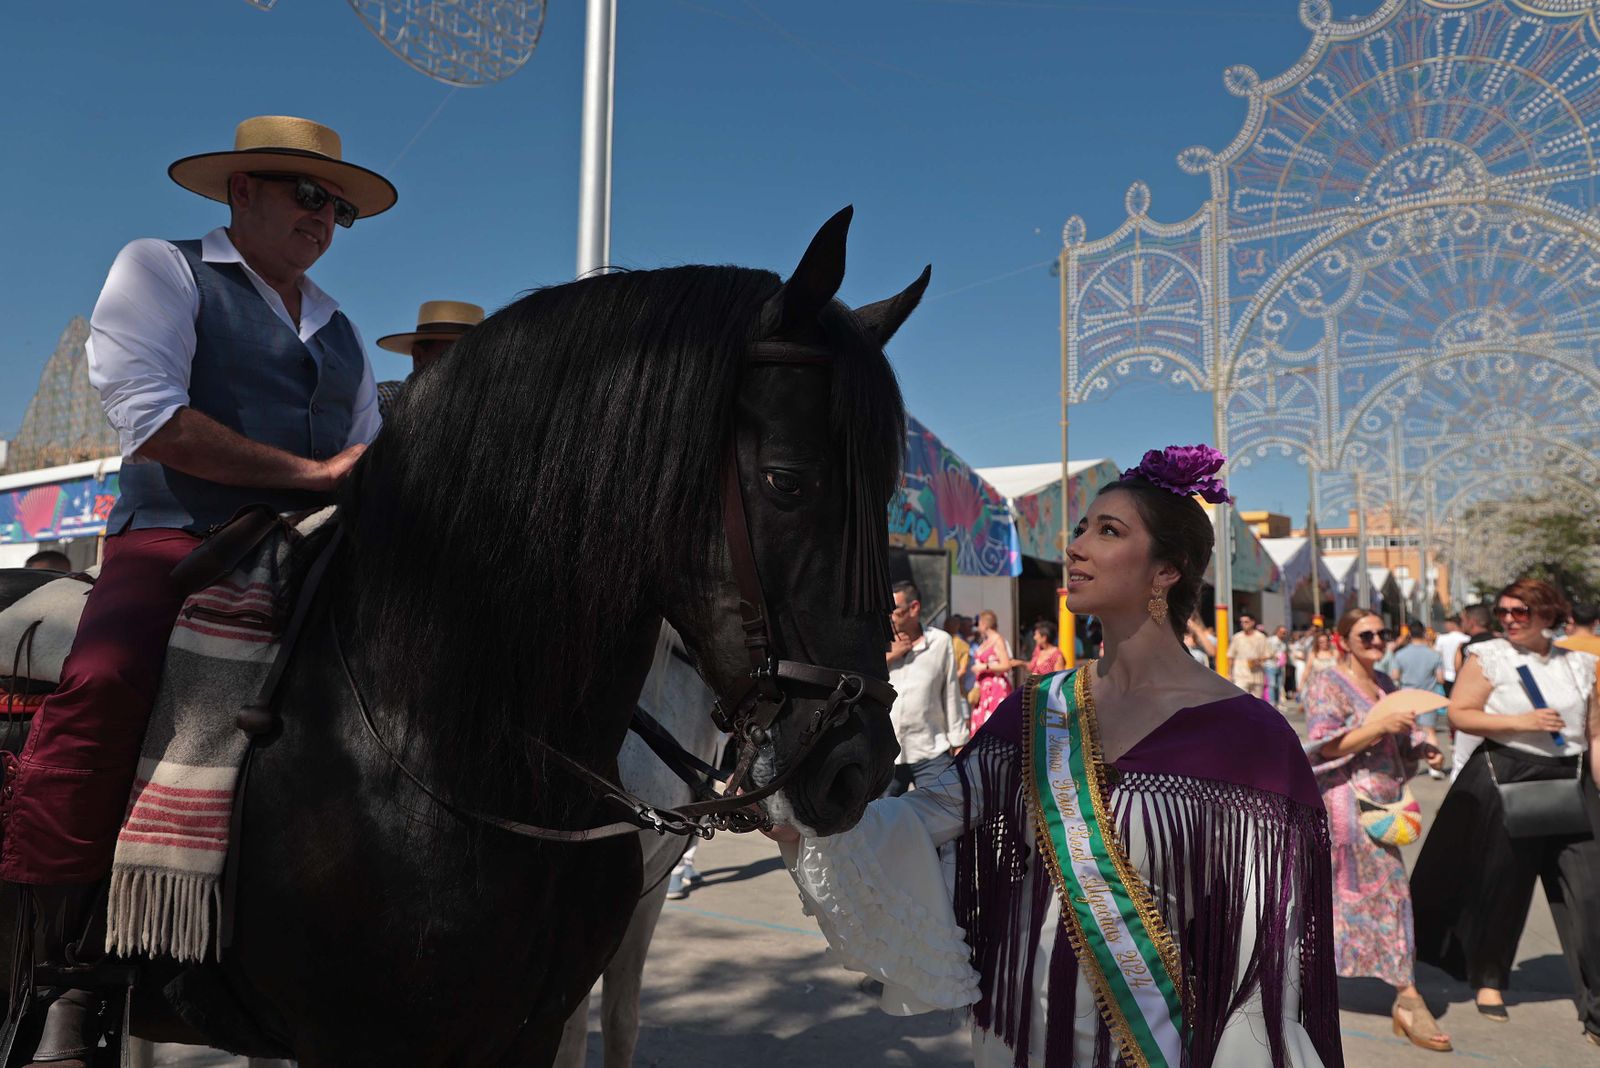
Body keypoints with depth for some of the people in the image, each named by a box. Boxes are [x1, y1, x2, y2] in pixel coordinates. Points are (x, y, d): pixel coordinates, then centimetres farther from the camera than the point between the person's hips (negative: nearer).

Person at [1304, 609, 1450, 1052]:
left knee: (1338, 893, 14)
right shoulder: (1326, 685, -8)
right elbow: (1324, 747, -15)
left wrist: (1422, 749, 1)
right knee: (1386, 889, -8)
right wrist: (1379, 726, -24)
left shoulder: (1384, 683, 15)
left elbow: (1397, 744, 22)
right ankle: (1407, 999, -3)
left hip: (1382, 801, 8)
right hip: (1349, 802, -8)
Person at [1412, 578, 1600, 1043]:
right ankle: (1488, 979, 30)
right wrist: (1521, 722, -18)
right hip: (1505, 780, -3)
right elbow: (1459, 714, -9)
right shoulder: (1489, 657, -2)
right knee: (1499, 886, 8)